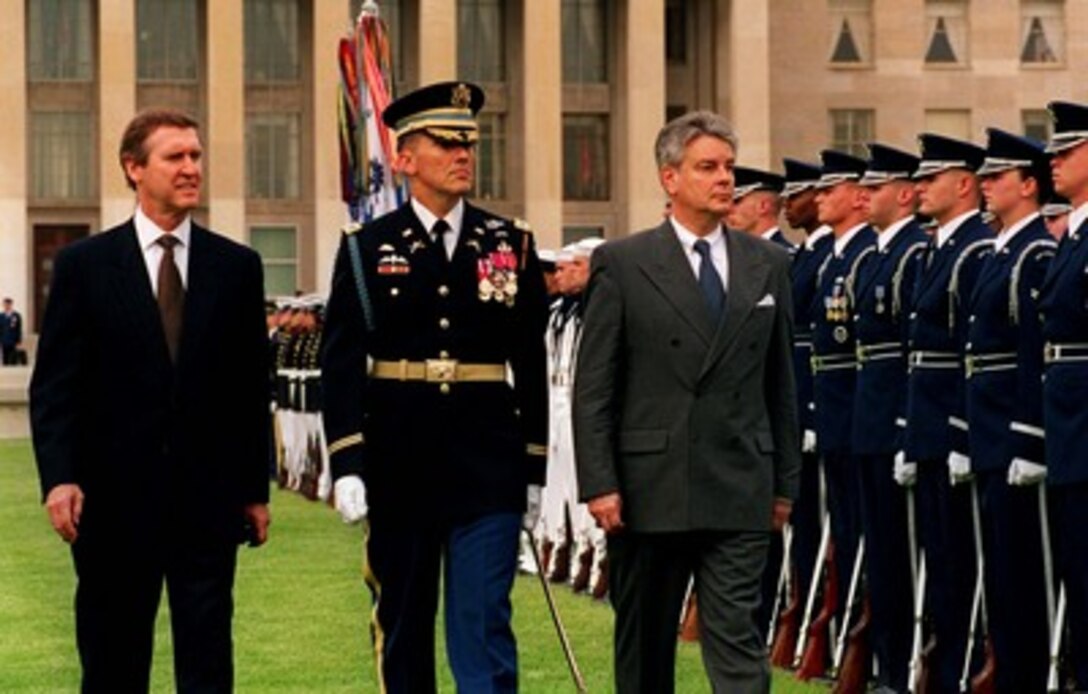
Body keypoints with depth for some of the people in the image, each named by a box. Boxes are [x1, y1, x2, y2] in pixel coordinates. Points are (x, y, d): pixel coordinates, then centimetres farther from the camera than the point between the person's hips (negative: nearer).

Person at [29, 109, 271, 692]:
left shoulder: (237, 266, 7)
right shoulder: (83, 265, 2)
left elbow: (252, 385, 8)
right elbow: (53, 385, -1)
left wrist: (255, 488, 7)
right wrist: (58, 477, -13)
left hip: (207, 497, 1)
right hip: (114, 498, -1)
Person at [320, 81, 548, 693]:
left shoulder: (511, 245, 5)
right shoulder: (367, 248, 1)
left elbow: (532, 364, 8)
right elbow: (341, 363, -2)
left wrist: (533, 470, 6)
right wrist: (347, 465, -11)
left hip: (488, 465, 0)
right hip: (398, 460, 0)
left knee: (484, 624, -5)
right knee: (402, 625, 11)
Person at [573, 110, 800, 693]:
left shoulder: (768, 264, 10)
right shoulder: (622, 264, 0)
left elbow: (781, 382, 13)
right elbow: (593, 387, -3)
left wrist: (785, 483, 10)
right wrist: (599, 484, -10)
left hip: (739, 491, 1)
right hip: (648, 488, -1)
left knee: (738, 639, -4)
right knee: (644, 644, 10)